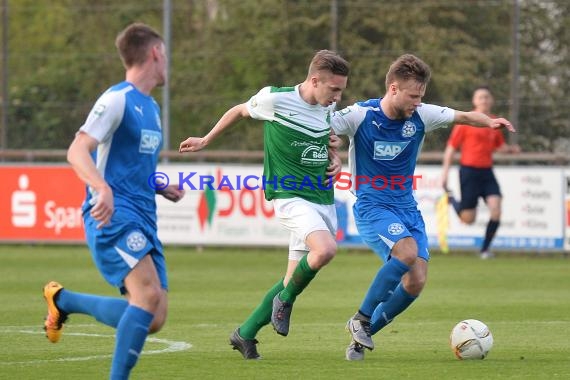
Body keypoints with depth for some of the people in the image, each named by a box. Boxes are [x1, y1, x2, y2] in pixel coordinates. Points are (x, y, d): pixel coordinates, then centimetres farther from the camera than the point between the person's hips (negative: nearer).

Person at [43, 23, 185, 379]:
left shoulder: (151, 108, 21)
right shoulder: (118, 99, -7)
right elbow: (77, 151, -18)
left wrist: (163, 188, 17)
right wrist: (102, 187, -36)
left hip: (142, 220, 8)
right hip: (113, 214, -8)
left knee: (154, 319, 0)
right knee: (148, 293, -26)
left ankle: (62, 300, 18)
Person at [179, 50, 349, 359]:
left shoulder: (328, 107, 7)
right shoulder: (275, 99, -11)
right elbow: (240, 110, 9)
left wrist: (334, 160, 7)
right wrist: (206, 140, 20)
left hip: (324, 201, 7)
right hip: (291, 197, -7)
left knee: (294, 280, 7)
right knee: (325, 249, -32)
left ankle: (245, 334, 23)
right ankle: (286, 299, -5)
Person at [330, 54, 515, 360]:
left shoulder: (421, 116, -1)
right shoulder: (360, 116, -13)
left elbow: (464, 117, 9)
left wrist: (489, 122, -10)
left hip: (407, 208, 5)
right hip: (372, 207, -5)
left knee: (416, 281, -9)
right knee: (407, 252, -31)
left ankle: (362, 335, 10)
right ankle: (361, 319, -14)